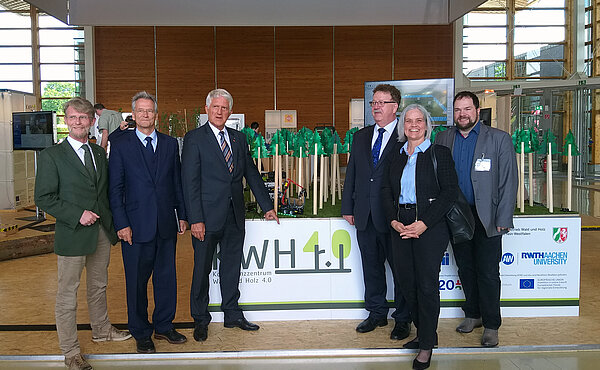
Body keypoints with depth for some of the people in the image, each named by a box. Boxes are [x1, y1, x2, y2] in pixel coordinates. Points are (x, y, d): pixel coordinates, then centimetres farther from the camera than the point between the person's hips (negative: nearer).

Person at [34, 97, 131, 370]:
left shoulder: (99, 153, 11)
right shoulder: (51, 156, -7)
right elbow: (43, 198, -10)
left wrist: (112, 221, 6)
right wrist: (77, 215, -17)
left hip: (102, 232, 6)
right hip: (72, 234, -5)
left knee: (99, 286, 21)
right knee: (67, 294, 3)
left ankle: (101, 330, 40)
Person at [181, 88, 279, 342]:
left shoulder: (238, 138, 11)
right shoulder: (194, 139, -5)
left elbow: (252, 174, 16)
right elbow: (190, 182, -10)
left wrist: (267, 206, 14)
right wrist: (195, 219, -16)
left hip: (235, 216, 5)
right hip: (208, 216, -5)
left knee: (232, 267, 14)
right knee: (202, 269, 6)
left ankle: (232, 314, 28)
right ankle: (200, 319, 21)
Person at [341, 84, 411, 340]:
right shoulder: (361, 136, 13)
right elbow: (351, 173, 14)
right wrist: (348, 207, 10)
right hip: (364, 215, 6)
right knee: (371, 266, 14)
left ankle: (402, 319, 19)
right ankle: (377, 313, 29)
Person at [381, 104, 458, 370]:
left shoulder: (440, 153, -2)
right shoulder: (396, 154, 12)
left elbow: (450, 191, -8)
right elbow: (386, 189, 11)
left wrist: (423, 224, -15)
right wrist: (394, 221, -5)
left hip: (430, 227, -5)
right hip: (400, 226, 5)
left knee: (427, 284, -2)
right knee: (406, 282, 9)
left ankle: (426, 345, 11)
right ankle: (424, 333, 28)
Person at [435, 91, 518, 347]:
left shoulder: (499, 139, -3)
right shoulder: (443, 139, 6)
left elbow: (508, 181, -5)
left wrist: (503, 219, -10)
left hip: (486, 218, -3)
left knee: (487, 273, 2)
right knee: (465, 269, 15)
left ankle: (491, 325, 16)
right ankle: (472, 314, 31)